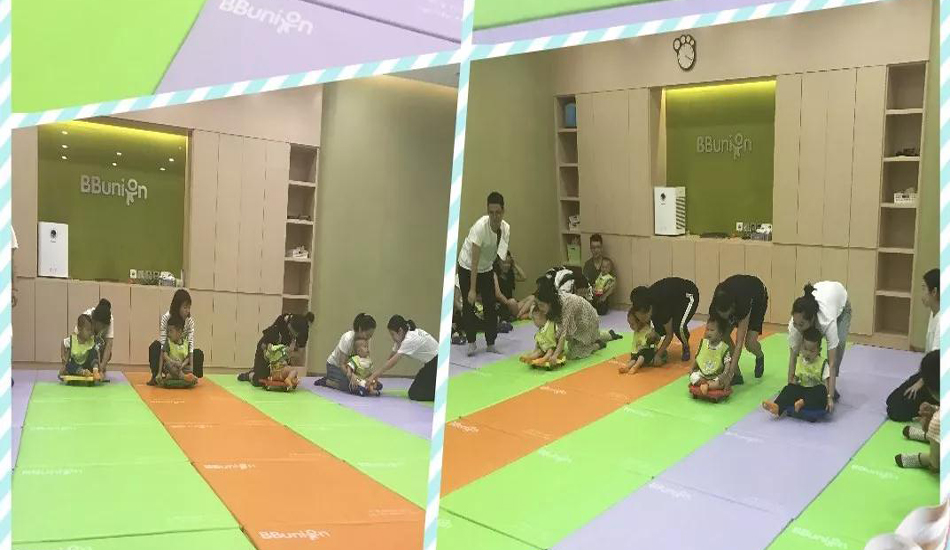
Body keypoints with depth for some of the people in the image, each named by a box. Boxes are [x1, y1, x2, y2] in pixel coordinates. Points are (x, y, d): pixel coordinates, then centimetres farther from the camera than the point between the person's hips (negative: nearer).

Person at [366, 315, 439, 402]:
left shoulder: (410, 340, -25)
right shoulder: (404, 337, 4)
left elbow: (393, 361, -26)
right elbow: (391, 358, 6)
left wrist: (374, 375, -24)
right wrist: (377, 374, -2)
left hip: (437, 363, -10)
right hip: (429, 364, 10)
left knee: (414, 394, -12)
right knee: (414, 391, 6)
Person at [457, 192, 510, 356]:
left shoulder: (506, 229, -14)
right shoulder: (480, 227, -32)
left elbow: (500, 256, -9)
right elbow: (474, 261, -31)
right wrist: (472, 289, -33)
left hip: (487, 268, 5)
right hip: (467, 267, -5)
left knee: (491, 305, 1)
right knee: (468, 304, -6)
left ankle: (491, 344, 8)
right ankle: (471, 343, 6)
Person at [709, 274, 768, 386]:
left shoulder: (742, 304, -45)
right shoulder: (715, 308, -35)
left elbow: (739, 343, -44)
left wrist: (729, 374, -48)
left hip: (758, 297, -4)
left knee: (750, 343, -18)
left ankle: (760, 357, 18)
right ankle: (737, 375, -5)